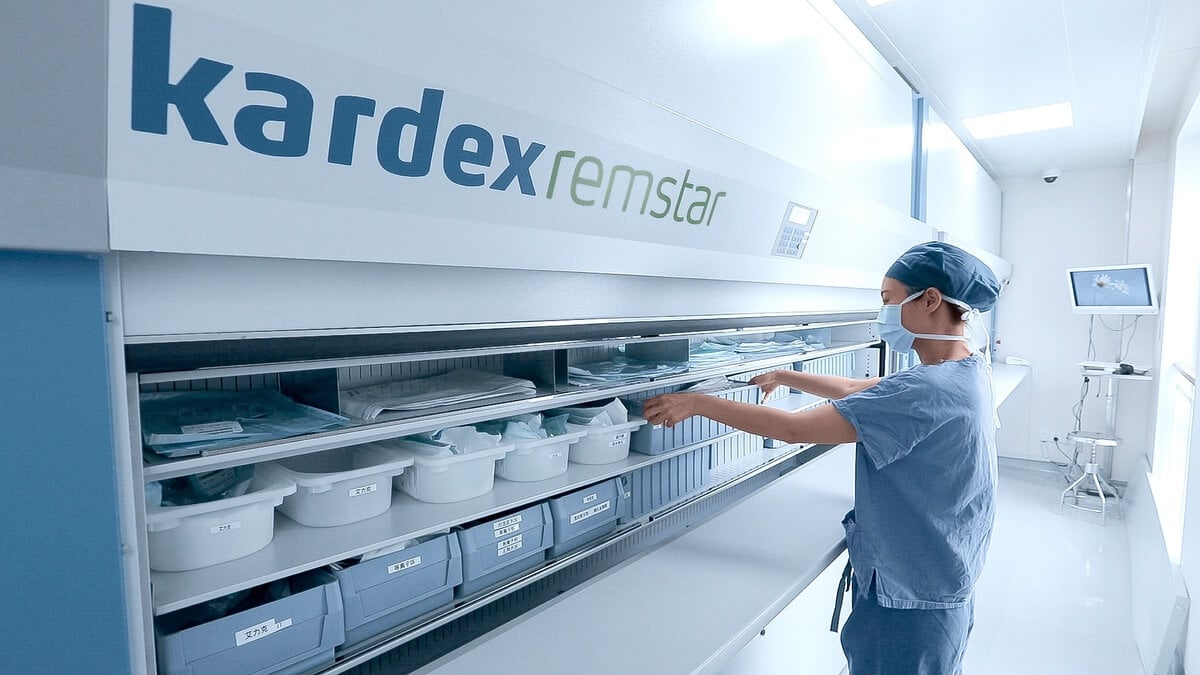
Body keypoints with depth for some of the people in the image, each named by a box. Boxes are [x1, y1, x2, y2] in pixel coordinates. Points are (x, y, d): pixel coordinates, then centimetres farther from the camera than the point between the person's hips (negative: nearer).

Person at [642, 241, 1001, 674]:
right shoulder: (969, 368, 0)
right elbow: (859, 391, 9)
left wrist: (698, 403, -24)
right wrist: (784, 377, 10)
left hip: (908, 597, -9)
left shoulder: (931, 390, -32)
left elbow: (794, 428, -31)